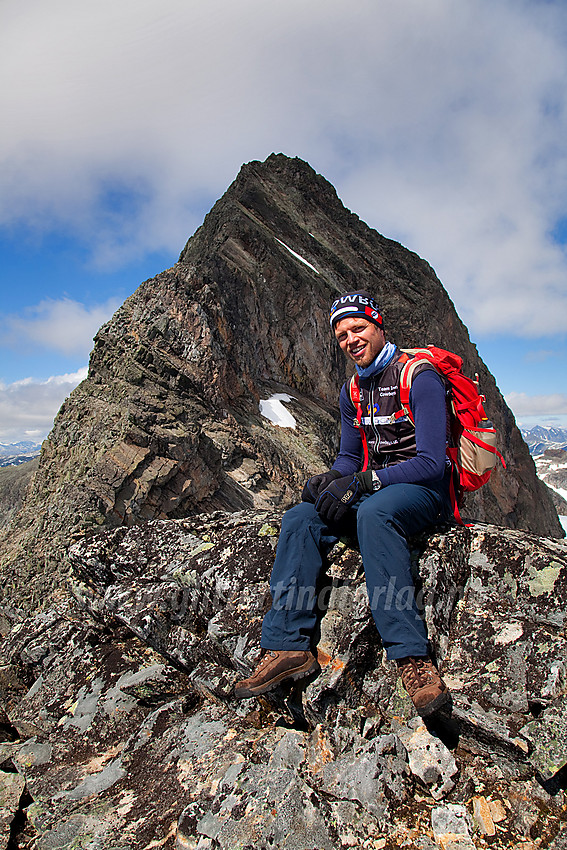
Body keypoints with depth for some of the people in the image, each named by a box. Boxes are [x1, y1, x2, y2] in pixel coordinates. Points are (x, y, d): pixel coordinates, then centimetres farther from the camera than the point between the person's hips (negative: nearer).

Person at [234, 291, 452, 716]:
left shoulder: (419, 377, -11)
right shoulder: (353, 390, 12)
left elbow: (431, 462, -18)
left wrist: (360, 483, -26)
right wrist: (330, 478, -9)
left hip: (425, 490, -6)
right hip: (375, 489, 6)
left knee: (374, 514, -39)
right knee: (301, 518, -18)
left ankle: (413, 658, -35)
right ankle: (288, 645, -21)